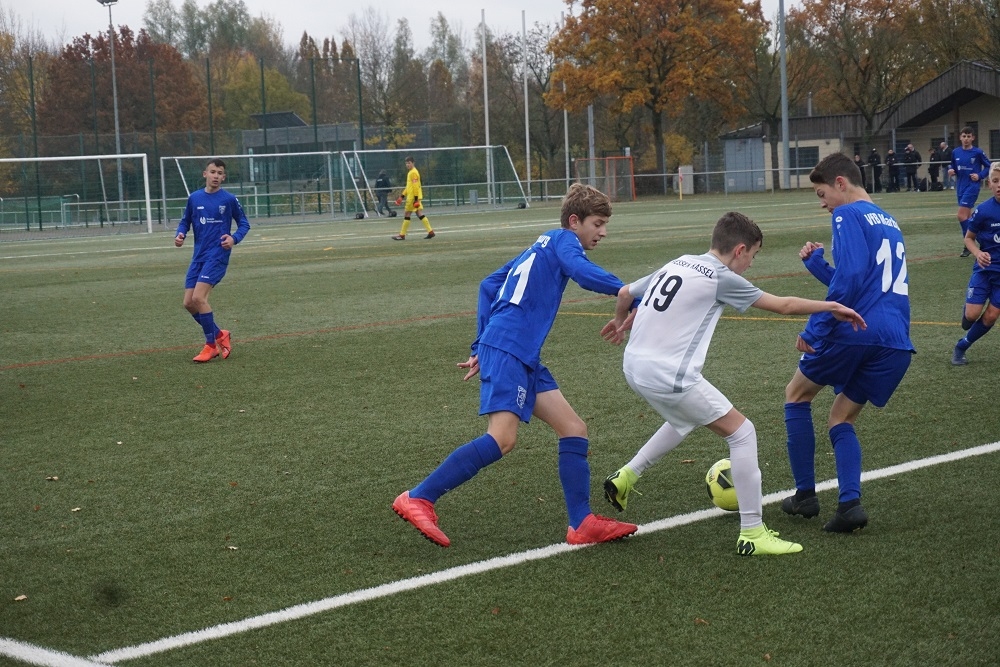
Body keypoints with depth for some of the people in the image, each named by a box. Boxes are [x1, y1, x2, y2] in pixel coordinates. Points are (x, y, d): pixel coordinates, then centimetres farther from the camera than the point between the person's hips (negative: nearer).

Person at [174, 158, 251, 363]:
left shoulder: (229, 199, -4)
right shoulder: (194, 198, 6)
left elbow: (244, 224, 4)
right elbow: (185, 221, 17)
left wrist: (234, 238, -14)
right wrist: (180, 235, -4)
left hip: (217, 255, -5)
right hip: (199, 256, 5)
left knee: (198, 298, -19)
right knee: (189, 303, 1)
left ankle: (211, 344, -3)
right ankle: (219, 335, 21)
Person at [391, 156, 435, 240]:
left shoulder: (413, 172, -13)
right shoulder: (410, 172, 18)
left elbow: (416, 186, -19)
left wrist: (416, 198, -23)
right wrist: (402, 196, 24)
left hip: (413, 197, -10)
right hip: (411, 197, 10)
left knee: (406, 215, -4)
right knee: (420, 214, 6)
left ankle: (402, 235, 1)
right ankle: (430, 231, 2)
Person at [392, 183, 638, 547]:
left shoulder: (542, 246, 26)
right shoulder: (564, 239, 2)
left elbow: (488, 285, 27)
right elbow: (583, 272, -21)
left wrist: (481, 346, 25)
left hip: (525, 357, 10)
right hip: (508, 349, -10)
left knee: (574, 430, 5)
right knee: (502, 439, -20)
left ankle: (582, 524, 5)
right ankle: (417, 499, -16)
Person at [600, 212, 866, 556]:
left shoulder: (676, 264, 12)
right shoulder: (721, 279, -8)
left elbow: (625, 293, 20)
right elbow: (783, 305, -2)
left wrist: (621, 322, 41)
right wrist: (832, 306, 11)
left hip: (635, 367, 9)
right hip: (670, 377, -9)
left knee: (685, 419, 35)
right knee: (742, 432, 1)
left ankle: (625, 476, 36)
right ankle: (752, 534, 0)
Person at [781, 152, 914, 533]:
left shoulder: (849, 215, -2)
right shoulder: (889, 223, 24)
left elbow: (850, 277, -15)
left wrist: (814, 330, -13)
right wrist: (816, 263, 23)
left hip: (855, 332, -7)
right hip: (896, 344, 7)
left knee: (796, 395, 17)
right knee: (841, 420, 18)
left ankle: (805, 495, 16)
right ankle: (850, 503, -5)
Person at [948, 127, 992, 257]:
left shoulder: (978, 152, -8)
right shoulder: (955, 152, 4)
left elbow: (988, 167, 1)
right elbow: (953, 167, 17)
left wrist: (980, 175, -14)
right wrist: (951, 171, -5)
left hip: (972, 187, -6)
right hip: (960, 187, 6)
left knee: (961, 215, -14)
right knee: (968, 216, 13)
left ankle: (968, 245, -6)